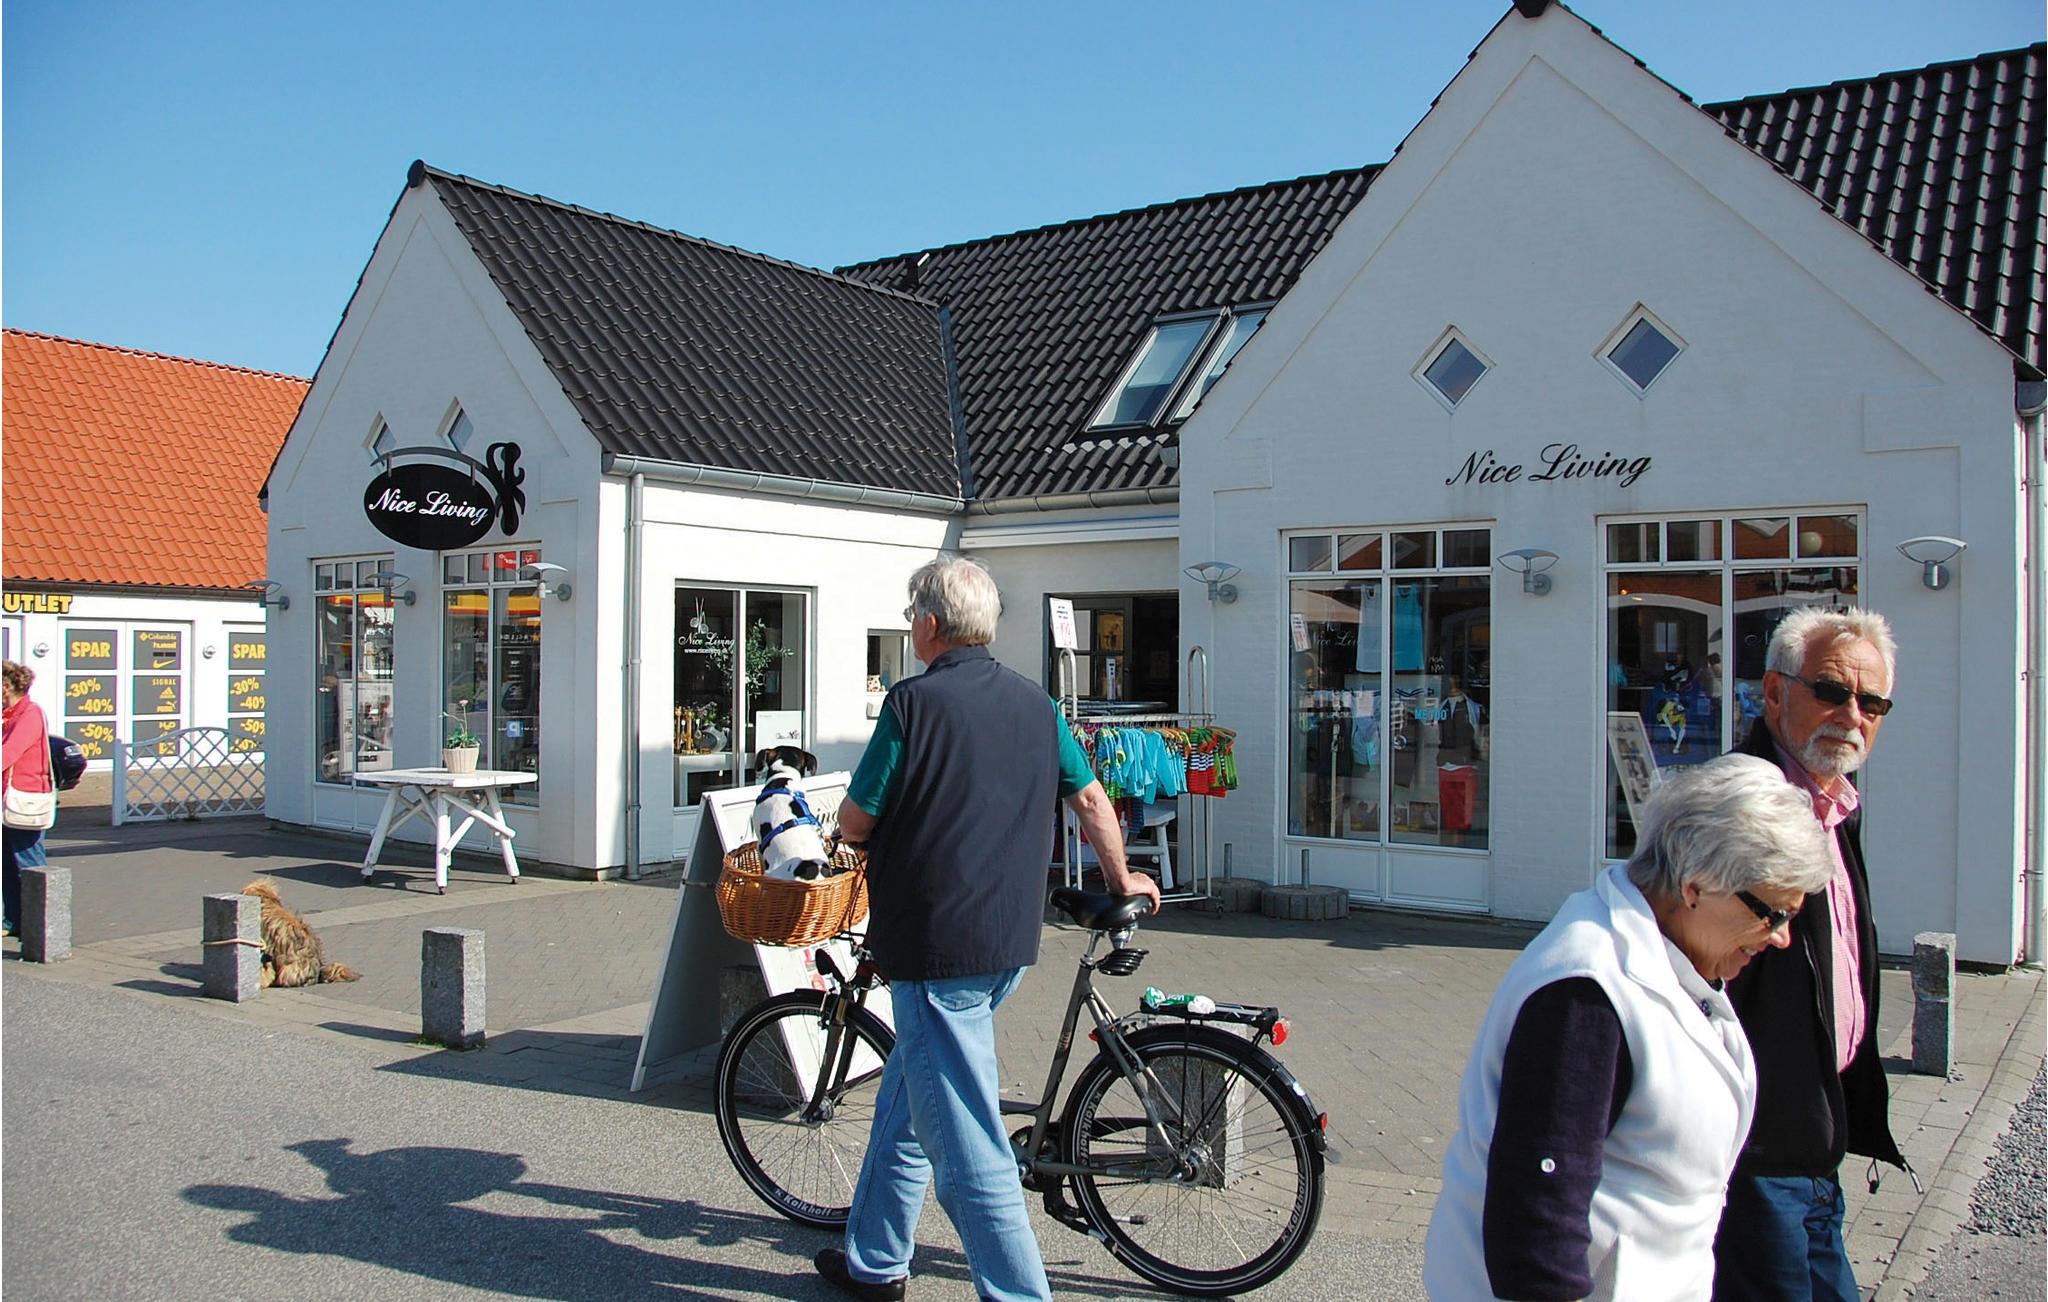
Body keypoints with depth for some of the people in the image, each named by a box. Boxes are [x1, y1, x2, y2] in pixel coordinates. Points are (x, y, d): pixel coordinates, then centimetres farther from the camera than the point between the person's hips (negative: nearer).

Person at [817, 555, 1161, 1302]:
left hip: (935, 944, -8)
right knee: (906, 1099, 22)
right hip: (1009, 939, 8)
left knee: (964, 1139, -1)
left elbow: (854, 823, -9)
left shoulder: (914, 702, -12)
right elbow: (1091, 800, 13)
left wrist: (845, 829, 15)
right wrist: (1121, 880, 29)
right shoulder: (1035, 703, 7)